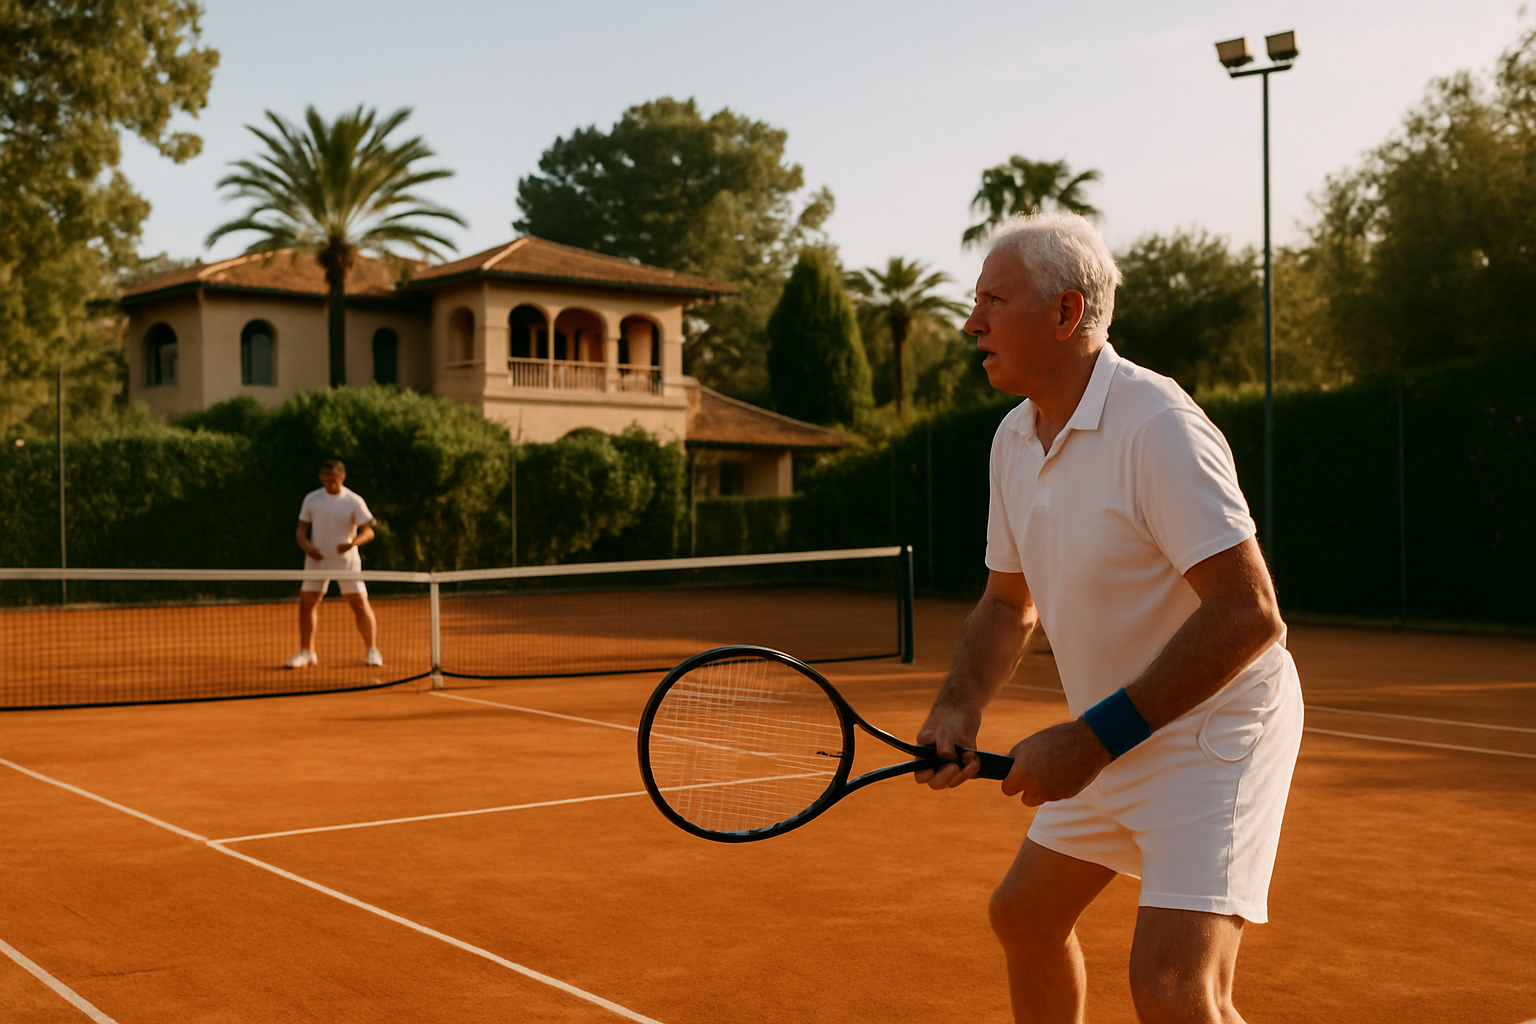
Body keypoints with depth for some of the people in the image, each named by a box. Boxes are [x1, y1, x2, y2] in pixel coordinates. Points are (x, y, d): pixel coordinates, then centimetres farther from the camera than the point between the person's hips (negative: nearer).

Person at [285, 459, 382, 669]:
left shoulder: (354, 502, -6)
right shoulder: (311, 499, 3)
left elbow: (368, 531, -10)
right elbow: (301, 531, 5)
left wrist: (352, 543, -30)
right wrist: (307, 546, -17)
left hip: (346, 560, -3)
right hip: (317, 560, 3)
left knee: (359, 603, -9)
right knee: (306, 603, 1)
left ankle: (372, 651, -1)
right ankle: (307, 653, 14)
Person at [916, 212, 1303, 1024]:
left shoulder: (1158, 425, -24)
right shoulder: (1014, 438, 3)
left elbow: (1249, 614, -28)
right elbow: (1010, 602, 13)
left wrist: (1092, 739, -27)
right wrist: (958, 708, -6)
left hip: (1213, 729, -9)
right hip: (1109, 743, 9)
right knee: (1024, 917, 20)